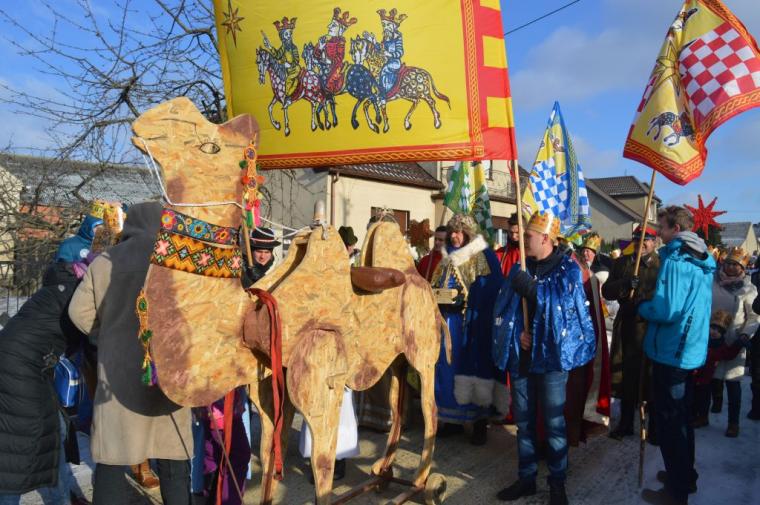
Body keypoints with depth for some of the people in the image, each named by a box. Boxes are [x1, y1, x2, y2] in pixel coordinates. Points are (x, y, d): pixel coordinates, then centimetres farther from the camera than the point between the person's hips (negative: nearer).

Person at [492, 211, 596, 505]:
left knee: (554, 423, 3)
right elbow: (502, 309, 5)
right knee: (523, 422, 12)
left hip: (552, 356, -4)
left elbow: (564, 305, -17)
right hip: (521, 355, 4)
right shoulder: (520, 269, 9)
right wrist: (517, 331, -10)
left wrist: (533, 289, -25)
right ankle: (526, 478, 26)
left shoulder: (568, 269, -3)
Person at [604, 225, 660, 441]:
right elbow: (606, 290, 0)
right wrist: (626, 284, -16)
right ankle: (625, 424, 26)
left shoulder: (662, 265, -2)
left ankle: (654, 426, 25)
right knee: (627, 377, 11)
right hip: (627, 329, 3)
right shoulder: (622, 262, 9)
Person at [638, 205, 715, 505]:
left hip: (671, 353, -9)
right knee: (682, 418, 22)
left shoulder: (674, 261, -20)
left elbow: (665, 311, -27)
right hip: (691, 351, 9)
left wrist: (642, 307, -8)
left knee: (669, 423, 3)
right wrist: (654, 304, 13)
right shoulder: (703, 262, 8)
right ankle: (686, 475, 36)